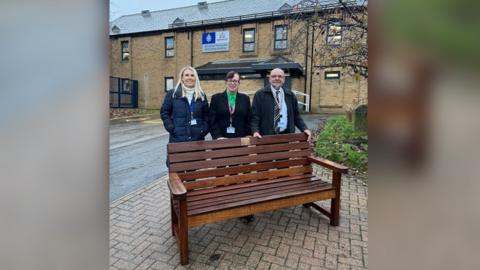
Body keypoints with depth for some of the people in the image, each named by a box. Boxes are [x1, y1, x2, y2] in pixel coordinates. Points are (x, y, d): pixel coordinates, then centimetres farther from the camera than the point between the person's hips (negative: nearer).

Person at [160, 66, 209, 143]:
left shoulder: (201, 95, 11)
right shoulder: (172, 94, 3)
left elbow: (206, 115, 14)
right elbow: (164, 112, 5)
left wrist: (204, 130, 2)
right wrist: (171, 128, -5)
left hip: (198, 139, 2)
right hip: (178, 139, -2)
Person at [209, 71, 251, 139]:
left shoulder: (245, 98, 9)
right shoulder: (216, 98, 5)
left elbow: (248, 120, 9)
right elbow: (212, 121, 0)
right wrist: (218, 136, -12)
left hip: (241, 139, 1)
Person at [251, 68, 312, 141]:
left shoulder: (290, 95, 11)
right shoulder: (260, 94, 0)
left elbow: (296, 115, 15)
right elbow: (254, 116, -4)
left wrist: (305, 129, 0)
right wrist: (255, 131, -20)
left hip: (287, 135, 4)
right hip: (267, 136, -3)